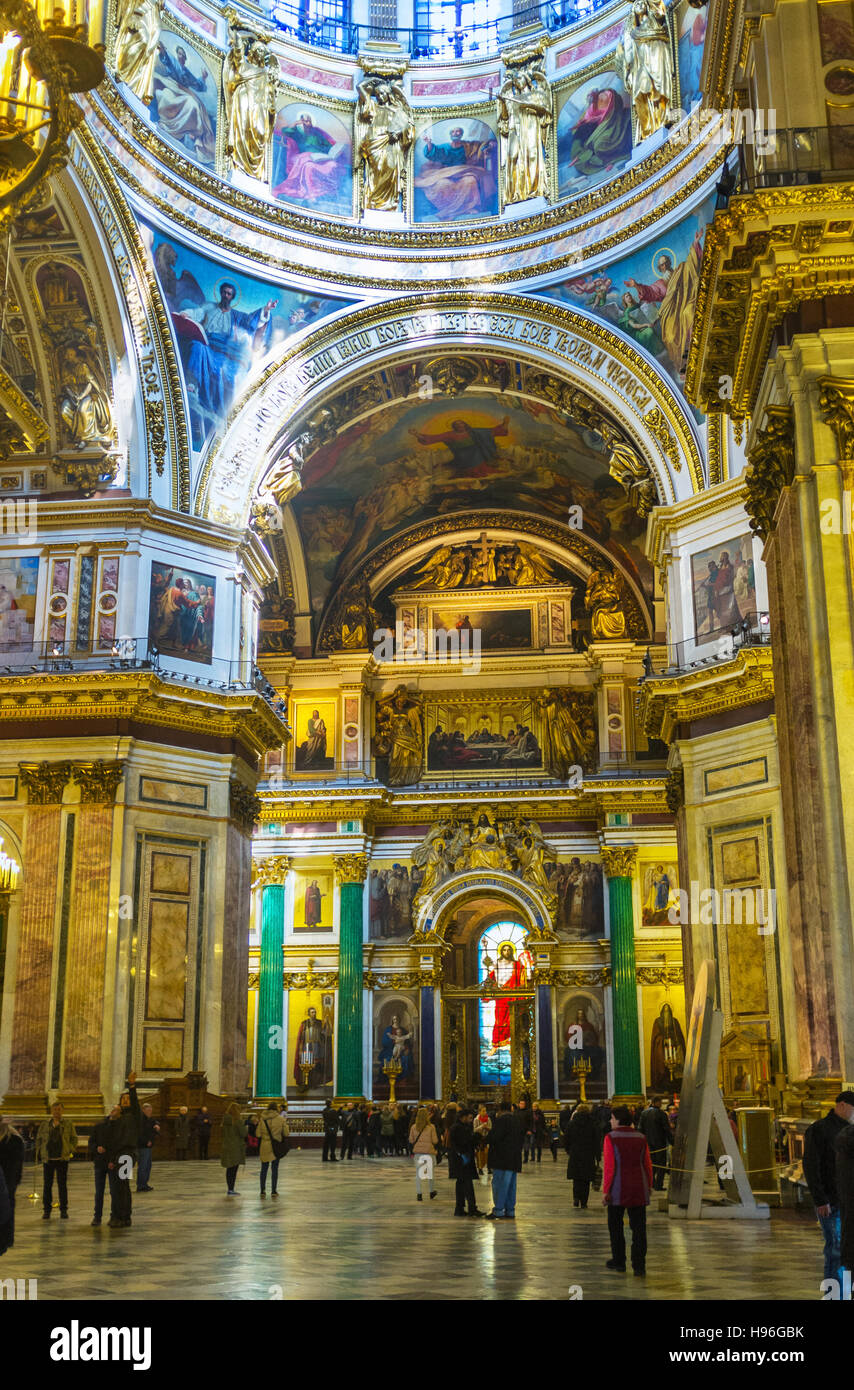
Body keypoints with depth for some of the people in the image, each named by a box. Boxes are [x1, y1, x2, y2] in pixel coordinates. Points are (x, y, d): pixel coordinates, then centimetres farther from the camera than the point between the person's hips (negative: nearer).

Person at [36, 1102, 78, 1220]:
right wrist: (39, 1154, 4)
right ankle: (46, 1210, 12)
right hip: (48, 1158, 1)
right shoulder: (44, 1124, 9)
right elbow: (39, 1139, 13)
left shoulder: (67, 1123, 6)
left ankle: (63, 1210, 9)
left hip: (62, 1158, -1)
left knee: (62, 1184, 2)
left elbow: (74, 1138, 9)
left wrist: (71, 1151, -3)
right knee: (47, 1185, 3)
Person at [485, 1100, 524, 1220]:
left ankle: (498, 1210, -5)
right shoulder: (519, 1120, 12)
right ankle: (510, 1211, 14)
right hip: (515, 1159, 8)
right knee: (511, 1185, 12)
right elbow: (522, 1138, 15)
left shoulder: (501, 1119, -12)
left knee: (499, 1184, -4)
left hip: (502, 1158, -8)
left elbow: (495, 1137, -18)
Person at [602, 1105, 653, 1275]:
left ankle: (619, 1262, 19)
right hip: (639, 1191, 4)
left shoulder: (611, 1138, -9)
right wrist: (648, 1186, 18)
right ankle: (639, 1265, 2)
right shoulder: (640, 1138, 5)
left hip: (617, 1191, -4)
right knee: (638, 1227, 5)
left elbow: (609, 1166, -14)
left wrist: (605, 1190, -10)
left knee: (615, 1226, 12)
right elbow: (648, 1165, 8)